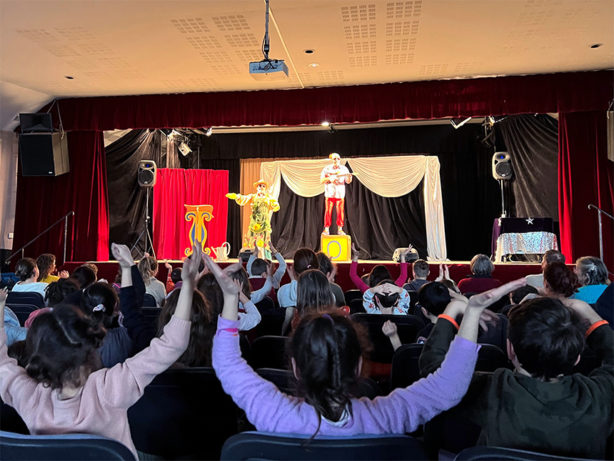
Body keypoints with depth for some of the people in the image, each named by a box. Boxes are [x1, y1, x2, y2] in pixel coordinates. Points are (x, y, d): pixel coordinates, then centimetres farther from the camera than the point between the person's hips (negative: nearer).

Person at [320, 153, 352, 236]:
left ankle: (340, 229, 9)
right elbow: (321, 180, 0)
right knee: (328, 211, -3)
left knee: (340, 212, 0)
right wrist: (329, 178, -17)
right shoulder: (327, 168, 3)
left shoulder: (344, 168, 5)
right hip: (329, 193, -1)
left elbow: (348, 181, 3)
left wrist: (349, 177, -20)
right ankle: (326, 229, 4)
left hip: (340, 194, 1)